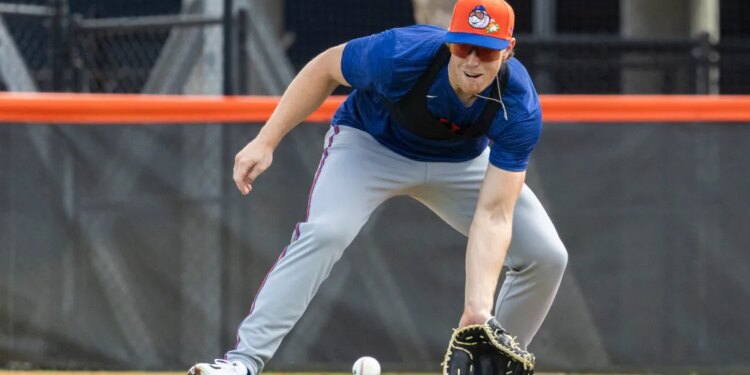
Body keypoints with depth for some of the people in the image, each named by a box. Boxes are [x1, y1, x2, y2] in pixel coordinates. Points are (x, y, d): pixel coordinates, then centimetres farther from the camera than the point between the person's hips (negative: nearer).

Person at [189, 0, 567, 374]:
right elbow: (325, 68, -17)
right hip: (369, 144, -3)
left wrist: (478, 307, -45)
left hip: (461, 161, 3)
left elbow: (493, 215, -35)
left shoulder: (520, 110, -33)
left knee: (546, 256, -8)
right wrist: (265, 141, -22)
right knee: (324, 232, -31)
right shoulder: (401, 54, -37)